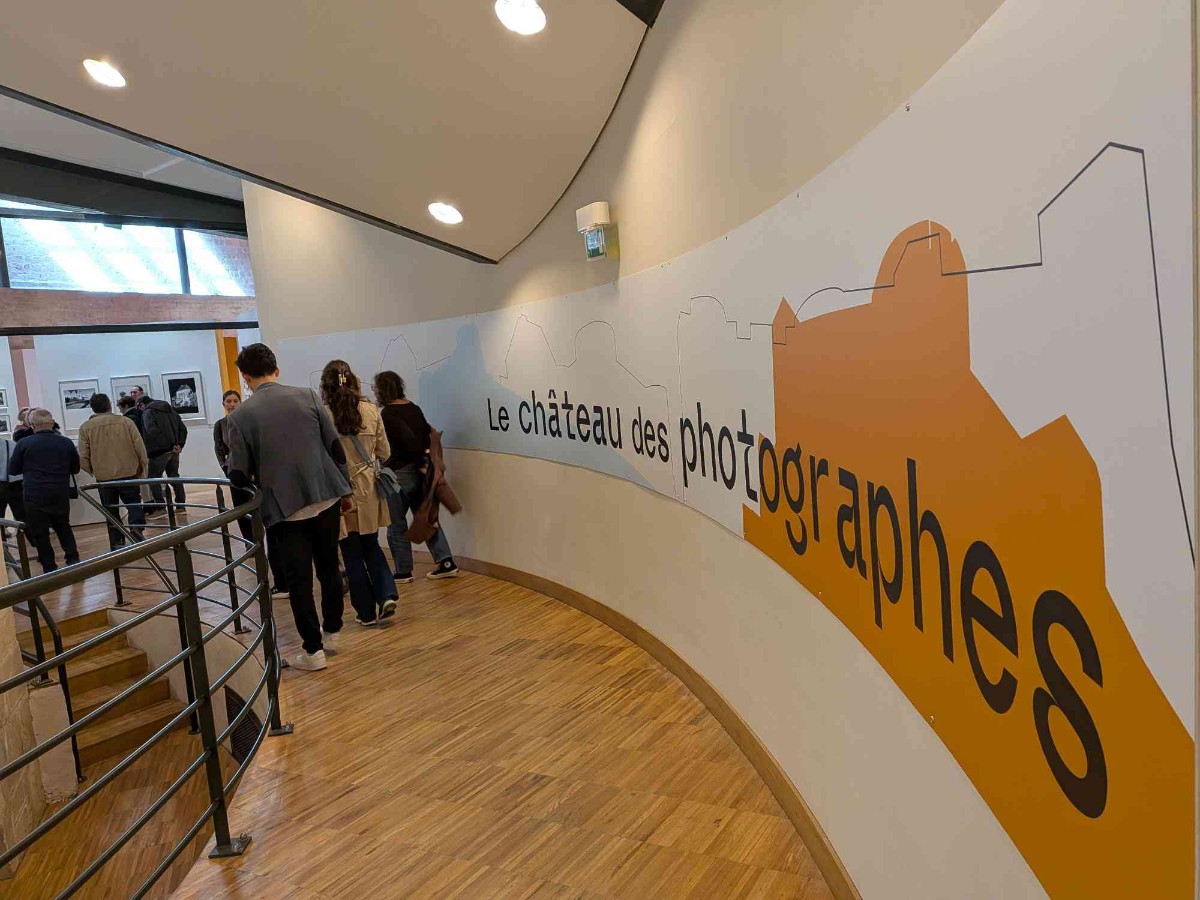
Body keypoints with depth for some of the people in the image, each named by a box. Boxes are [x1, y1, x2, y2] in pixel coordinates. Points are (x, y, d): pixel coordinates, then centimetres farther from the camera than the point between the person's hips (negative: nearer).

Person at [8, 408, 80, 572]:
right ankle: (73, 559, 13)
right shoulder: (66, 443, 2)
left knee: (39, 532, 8)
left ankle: (50, 568, 9)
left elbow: (12, 470, 6)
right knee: (63, 527, 21)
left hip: (35, 496, -3)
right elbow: (75, 468, 13)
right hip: (61, 494, 3)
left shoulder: (24, 444, -5)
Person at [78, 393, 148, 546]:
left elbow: (83, 458, -4)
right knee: (134, 503, 14)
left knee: (111, 511, 12)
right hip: (129, 473, 0)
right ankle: (137, 526, -12)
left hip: (103, 477, 1)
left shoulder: (85, 428, -2)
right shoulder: (125, 422, -4)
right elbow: (140, 448, -4)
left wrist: (92, 471, 14)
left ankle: (117, 543, 11)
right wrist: (142, 469, 7)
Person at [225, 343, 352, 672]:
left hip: (285, 507, -3)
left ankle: (313, 650, 13)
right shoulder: (306, 396, 1)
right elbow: (335, 446, 1)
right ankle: (332, 631, 32)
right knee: (329, 568, 18)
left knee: (299, 579, 7)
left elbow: (238, 475, -6)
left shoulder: (240, 415, -6)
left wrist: (252, 479, 18)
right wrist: (345, 488, 11)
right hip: (326, 498, 3)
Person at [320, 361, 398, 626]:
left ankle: (367, 612, 17)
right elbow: (384, 453, 3)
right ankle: (387, 594, 3)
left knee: (352, 555, 10)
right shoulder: (371, 411, -4)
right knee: (371, 547, 20)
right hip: (368, 488, 3)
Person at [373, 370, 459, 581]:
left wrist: (421, 464, -15)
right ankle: (446, 563, 8)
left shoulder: (388, 414, -15)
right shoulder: (414, 408, 8)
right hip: (419, 471, 7)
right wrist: (425, 462, 6)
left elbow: (409, 438, -24)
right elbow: (428, 434, 8)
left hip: (399, 473, -7)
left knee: (397, 525, 6)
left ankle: (403, 572, 14)